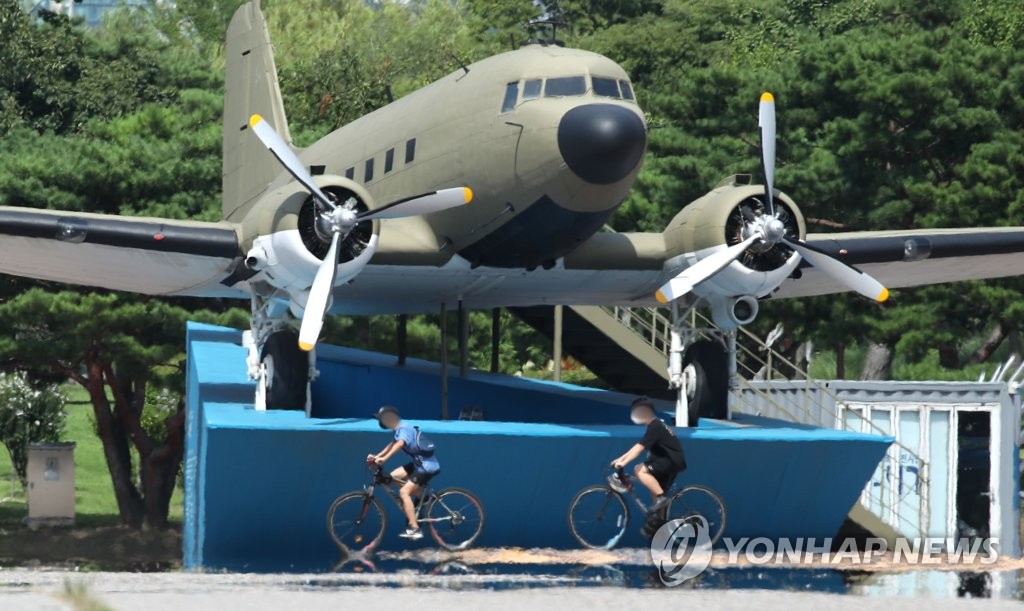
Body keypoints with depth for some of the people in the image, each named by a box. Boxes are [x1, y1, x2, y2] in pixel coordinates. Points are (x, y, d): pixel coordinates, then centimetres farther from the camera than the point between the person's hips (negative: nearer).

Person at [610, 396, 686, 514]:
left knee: (639, 470, -21)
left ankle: (661, 497, -21)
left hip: (673, 460, -10)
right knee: (655, 491, 14)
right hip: (671, 461, 10)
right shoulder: (656, 425, 17)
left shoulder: (654, 427, -15)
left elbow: (639, 448, -23)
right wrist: (620, 459, 13)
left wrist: (624, 462, -27)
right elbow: (638, 447, 20)